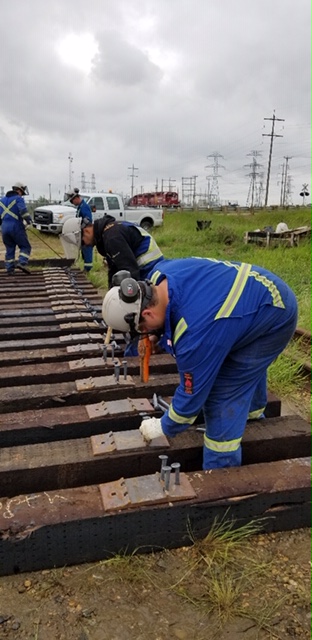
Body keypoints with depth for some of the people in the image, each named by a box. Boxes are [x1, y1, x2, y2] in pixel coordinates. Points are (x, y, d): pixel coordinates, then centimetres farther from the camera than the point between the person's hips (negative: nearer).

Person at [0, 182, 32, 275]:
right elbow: (23, 211, -21)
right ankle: (22, 263, -18)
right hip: (16, 227, -6)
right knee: (25, 247, 2)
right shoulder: (18, 199, -4)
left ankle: (9, 269, 8)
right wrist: (29, 220, -15)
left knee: (9, 249, 13)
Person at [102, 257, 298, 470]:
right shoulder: (160, 275, -16)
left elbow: (193, 392, -24)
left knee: (222, 392, -9)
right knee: (249, 364, 32)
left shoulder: (195, 332, -39)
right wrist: (152, 336, -1)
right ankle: (253, 412, 61)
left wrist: (164, 427, -8)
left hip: (274, 319, -9)